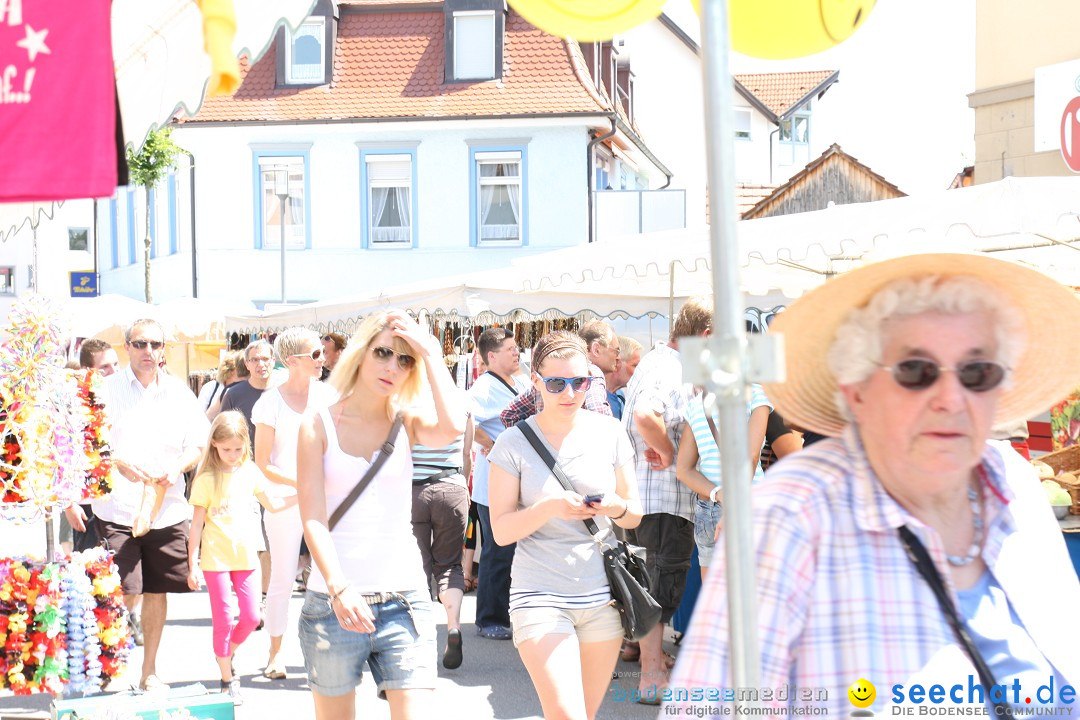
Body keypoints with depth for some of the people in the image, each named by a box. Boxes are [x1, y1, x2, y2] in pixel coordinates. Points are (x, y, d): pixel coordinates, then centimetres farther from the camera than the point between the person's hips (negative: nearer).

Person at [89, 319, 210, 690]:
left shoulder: (179, 392, 9)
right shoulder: (107, 389, 0)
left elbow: (198, 445, 11)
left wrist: (177, 468, -9)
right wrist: (119, 464, -19)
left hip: (168, 510, 3)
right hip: (117, 510, -3)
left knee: (158, 591, 9)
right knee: (124, 593, -11)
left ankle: (149, 670, 23)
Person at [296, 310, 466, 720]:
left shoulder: (407, 424, 7)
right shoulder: (319, 425, 2)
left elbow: (453, 428, -17)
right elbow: (313, 519, -6)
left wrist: (430, 352, -9)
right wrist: (339, 589, -20)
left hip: (403, 601, 1)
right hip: (333, 602, -1)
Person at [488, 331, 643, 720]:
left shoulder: (609, 432, 4)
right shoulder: (514, 442, -3)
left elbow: (635, 515, 11)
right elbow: (501, 530, -5)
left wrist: (618, 508, -13)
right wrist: (550, 508, -22)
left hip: (603, 597, 3)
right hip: (541, 596, -3)